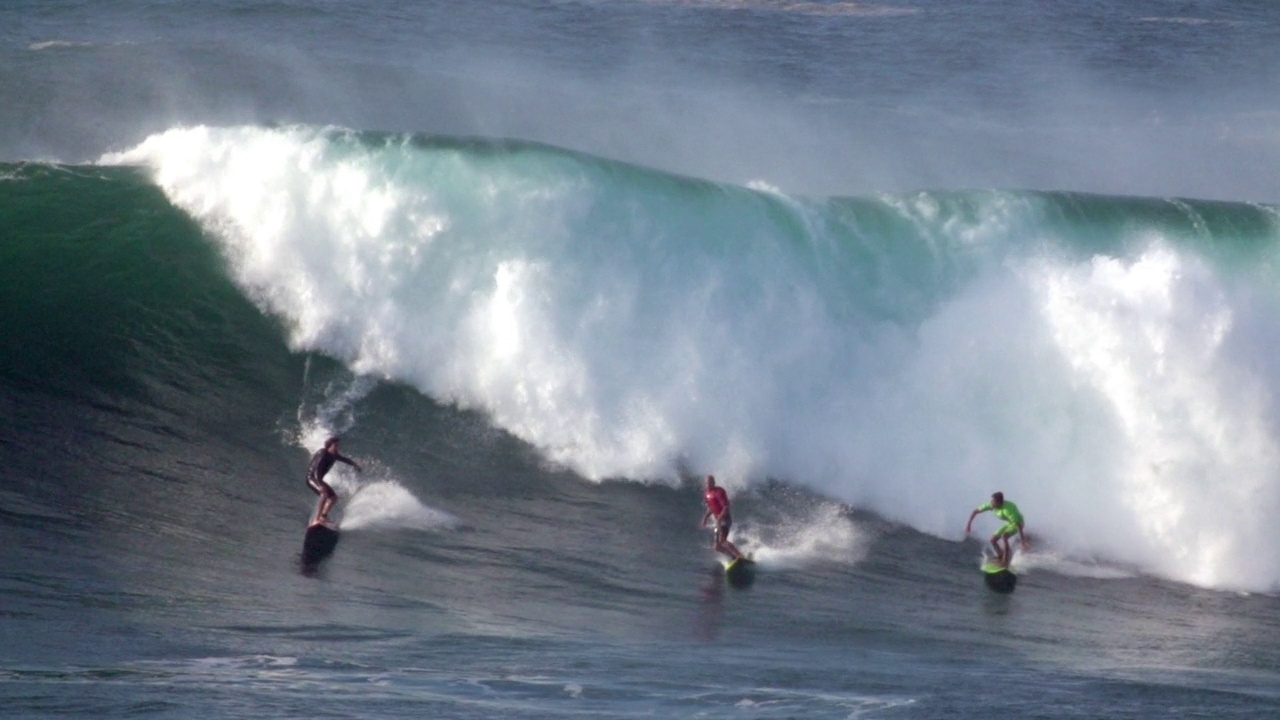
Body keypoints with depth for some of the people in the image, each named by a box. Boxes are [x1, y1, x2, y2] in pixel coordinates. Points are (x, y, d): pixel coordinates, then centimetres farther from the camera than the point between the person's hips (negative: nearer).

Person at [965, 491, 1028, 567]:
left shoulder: (1007, 509, -38)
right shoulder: (991, 505, -18)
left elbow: (1017, 524, -40)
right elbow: (975, 511, -6)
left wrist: (1022, 540, -41)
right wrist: (969, 524, -9)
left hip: (1017, 523, -8)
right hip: (1009, 523, 8)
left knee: (1004, 536, -31)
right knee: (993, 540, 2)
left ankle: (1005, 562, -28)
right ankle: (1001, 558, 21)